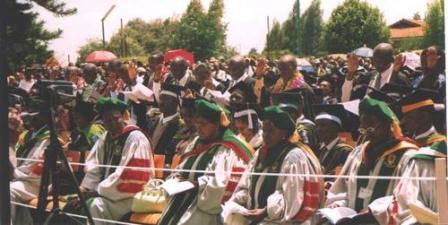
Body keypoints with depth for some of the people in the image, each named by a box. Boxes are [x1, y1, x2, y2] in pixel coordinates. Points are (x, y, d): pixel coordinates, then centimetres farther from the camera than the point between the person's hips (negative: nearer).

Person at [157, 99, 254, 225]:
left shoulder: (227, 152, -12)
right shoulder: (197, 144, 14)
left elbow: (220, 183, -21)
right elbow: (183, 170, 15)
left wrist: (196, 184, -20)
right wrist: (176, 179, -4)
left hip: (205, 208, -8)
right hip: (185, 203, 8)